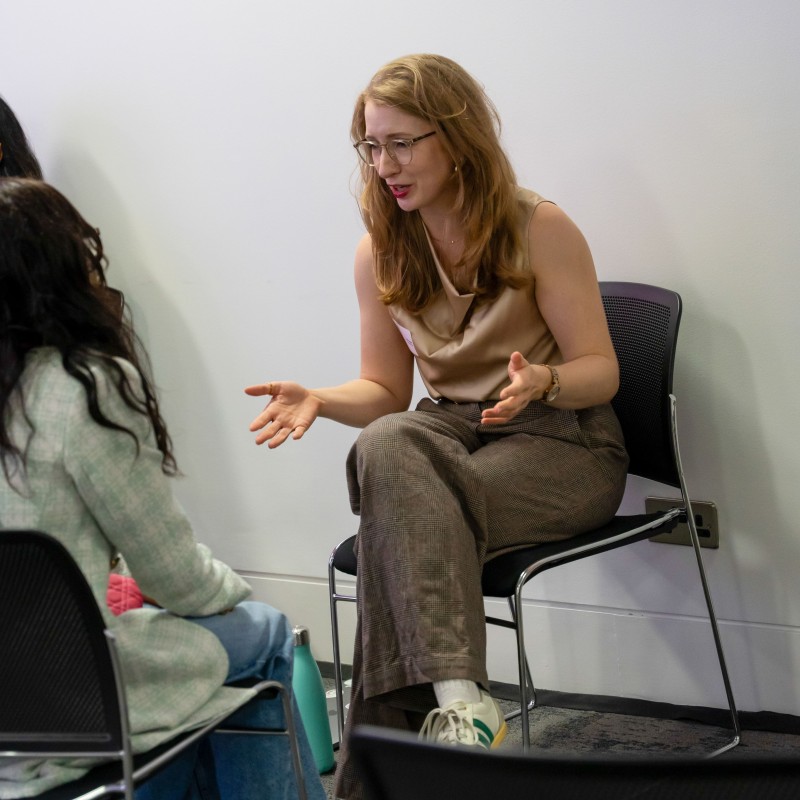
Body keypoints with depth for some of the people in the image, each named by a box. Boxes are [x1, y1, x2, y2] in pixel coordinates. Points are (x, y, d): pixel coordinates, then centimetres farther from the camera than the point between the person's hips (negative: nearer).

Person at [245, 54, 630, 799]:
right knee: (385, 443, -35)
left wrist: (542, 380, -29)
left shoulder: (540, 229, -7)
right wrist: (320, 399, -10)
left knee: (399, 514, -33)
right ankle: (460, 703, -42)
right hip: (448, 433, 4)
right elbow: (387, 391, 11)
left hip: (561, 443, -4)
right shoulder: (380, 253, 6)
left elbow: (600, 371, -6)